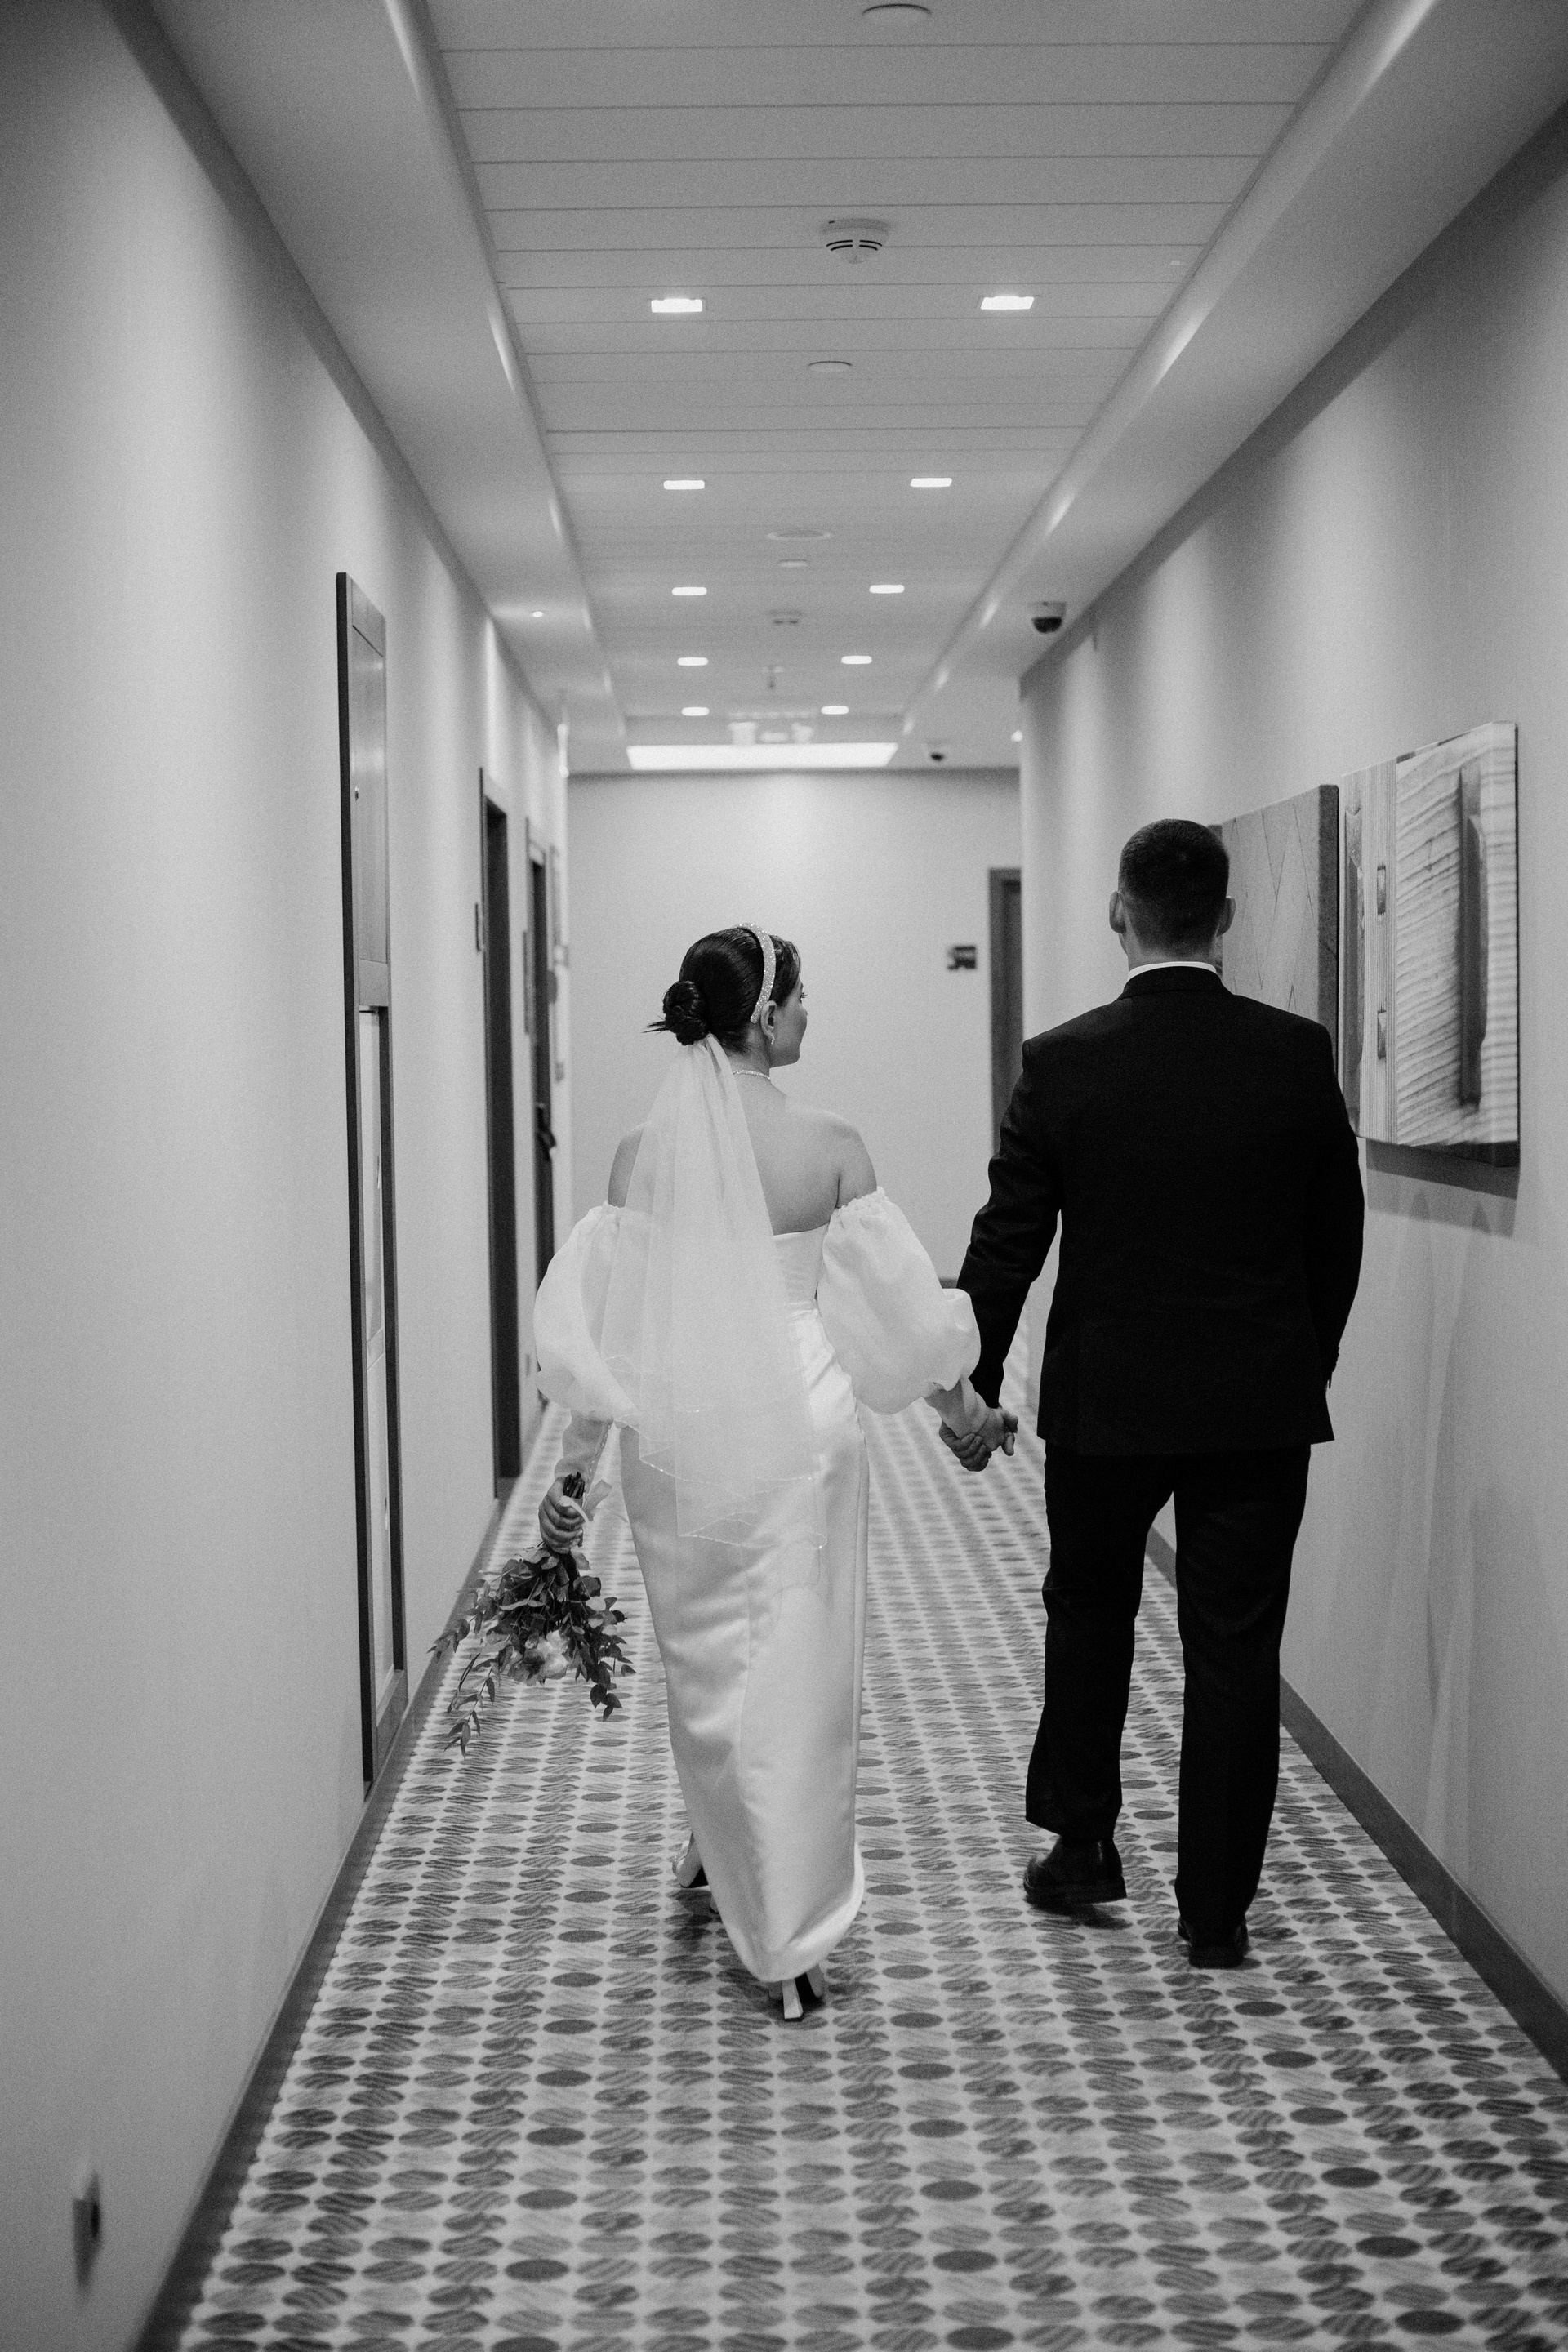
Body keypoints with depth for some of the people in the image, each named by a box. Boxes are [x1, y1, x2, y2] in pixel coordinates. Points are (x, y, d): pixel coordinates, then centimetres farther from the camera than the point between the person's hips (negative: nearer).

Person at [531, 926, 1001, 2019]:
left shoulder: (643, 1153, -4)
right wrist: (959, 1400, 13)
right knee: (798, 1670, 6)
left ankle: (720, 1845, 43)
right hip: (801, 1426, -2)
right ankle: (793, 1938, 9)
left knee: (705, 1656, 23)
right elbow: (892, 1299, -3)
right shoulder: (831, 1146, -9)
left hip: (679, 1436, 2)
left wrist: (575, 1462, 4)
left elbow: (605, 1323, -3)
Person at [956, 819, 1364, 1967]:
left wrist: (976, 1382, 7)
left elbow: (1008, 1243, -5)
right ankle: (1216, 1909, 13)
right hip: (1260, 1403, 1)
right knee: (1236, 1649, 7)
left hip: (1104, 1402, 0)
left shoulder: (1062, 1063, -9)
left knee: (1089, 1613, 21)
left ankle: (1083, 1841, 28)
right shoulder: (1300, 1054, -5)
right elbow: (1338, 1236, 4)